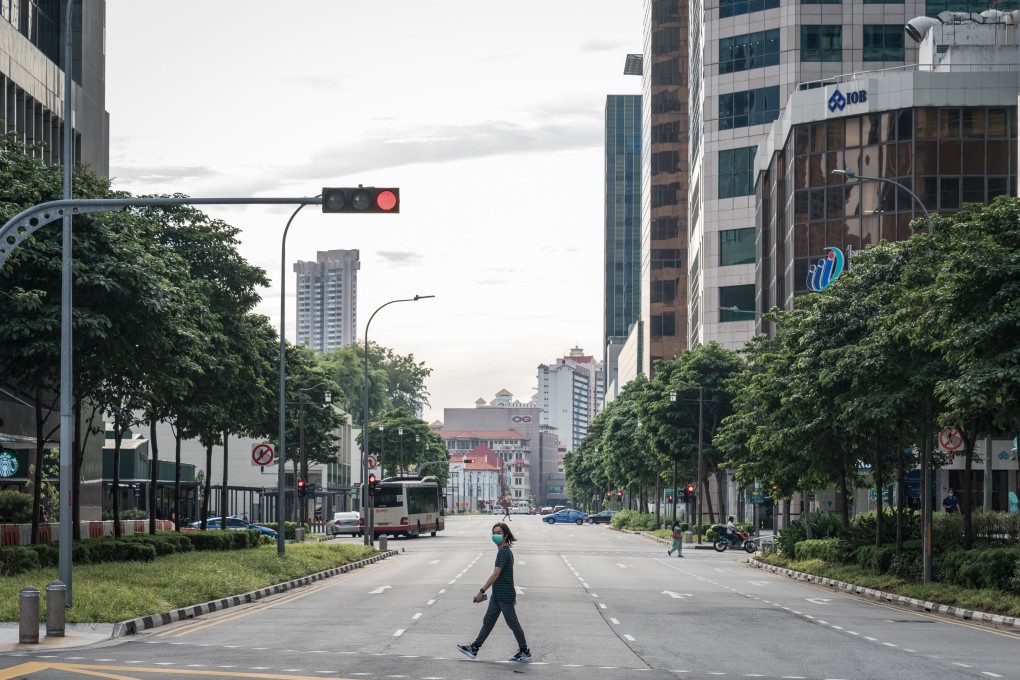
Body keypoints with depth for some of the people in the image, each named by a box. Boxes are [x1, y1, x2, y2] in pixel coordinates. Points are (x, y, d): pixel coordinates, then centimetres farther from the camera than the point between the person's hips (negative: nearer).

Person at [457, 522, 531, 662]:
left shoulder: (504, 552, -19)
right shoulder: (505, 551, 13)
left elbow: (496, 574, -25)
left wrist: (482, 591, -25)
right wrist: (513, 595, 24)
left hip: (505, 596, -10)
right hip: (498, 595, 10)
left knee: (513, 623, 0)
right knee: (488, 621, 11)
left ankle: (525, 652, 9)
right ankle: (474, 648, 14)